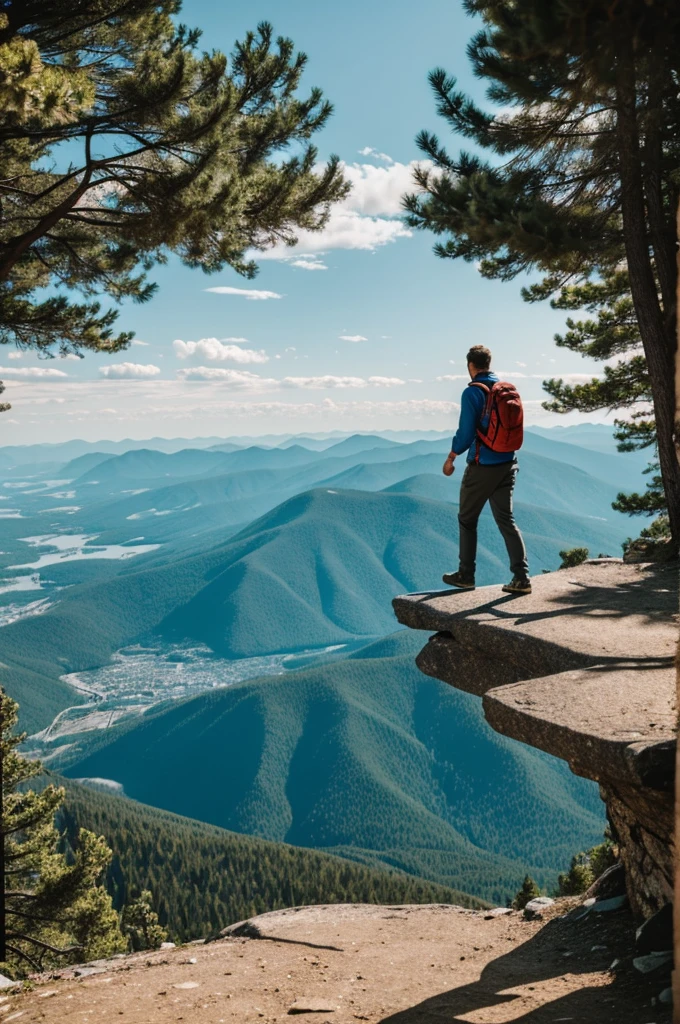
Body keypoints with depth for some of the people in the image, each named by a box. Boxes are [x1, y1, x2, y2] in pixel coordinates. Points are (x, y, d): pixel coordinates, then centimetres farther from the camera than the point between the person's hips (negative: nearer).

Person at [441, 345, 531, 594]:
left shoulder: (473, 392, -13)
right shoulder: (508, 389, 6)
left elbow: (466, 433, -15)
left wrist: (450, 458, -2)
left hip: (482, 466, -6)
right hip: (507, 464, 6)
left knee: (467, 519, 10)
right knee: (506, 519, 8)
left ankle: (466, 575, 18)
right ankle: (521, 578, 1)